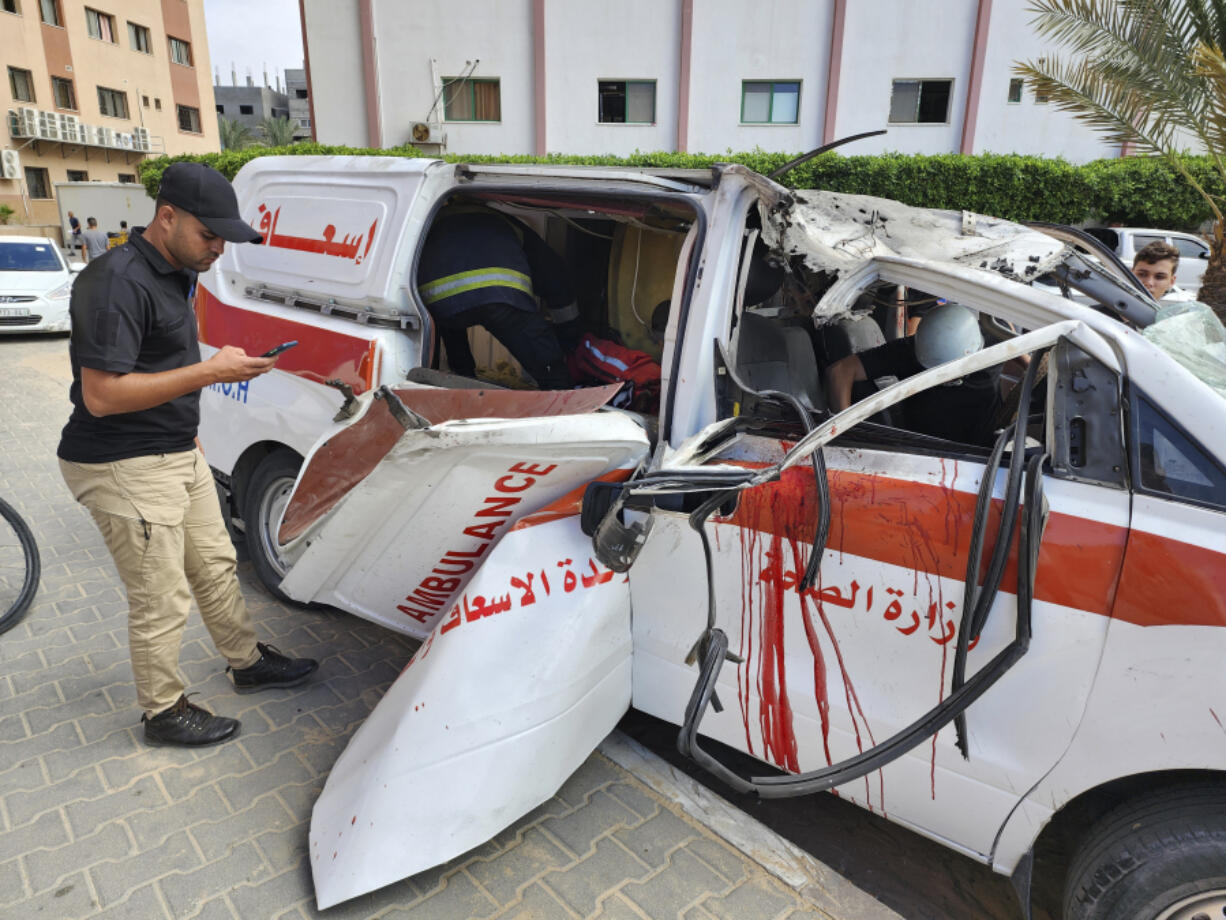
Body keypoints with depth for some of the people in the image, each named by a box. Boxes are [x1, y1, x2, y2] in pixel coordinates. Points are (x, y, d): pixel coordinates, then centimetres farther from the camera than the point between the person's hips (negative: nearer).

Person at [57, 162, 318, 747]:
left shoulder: (172, 274, 9)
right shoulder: (118, 282, -22)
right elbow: (101, 395, -26)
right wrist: (210, 372, -28)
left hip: (180, 456, 10)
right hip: (126, 469, -10)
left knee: (215, 568, 20)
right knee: (162, 601, 2)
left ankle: (249, 664, 38)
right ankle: (163, 712, 23)